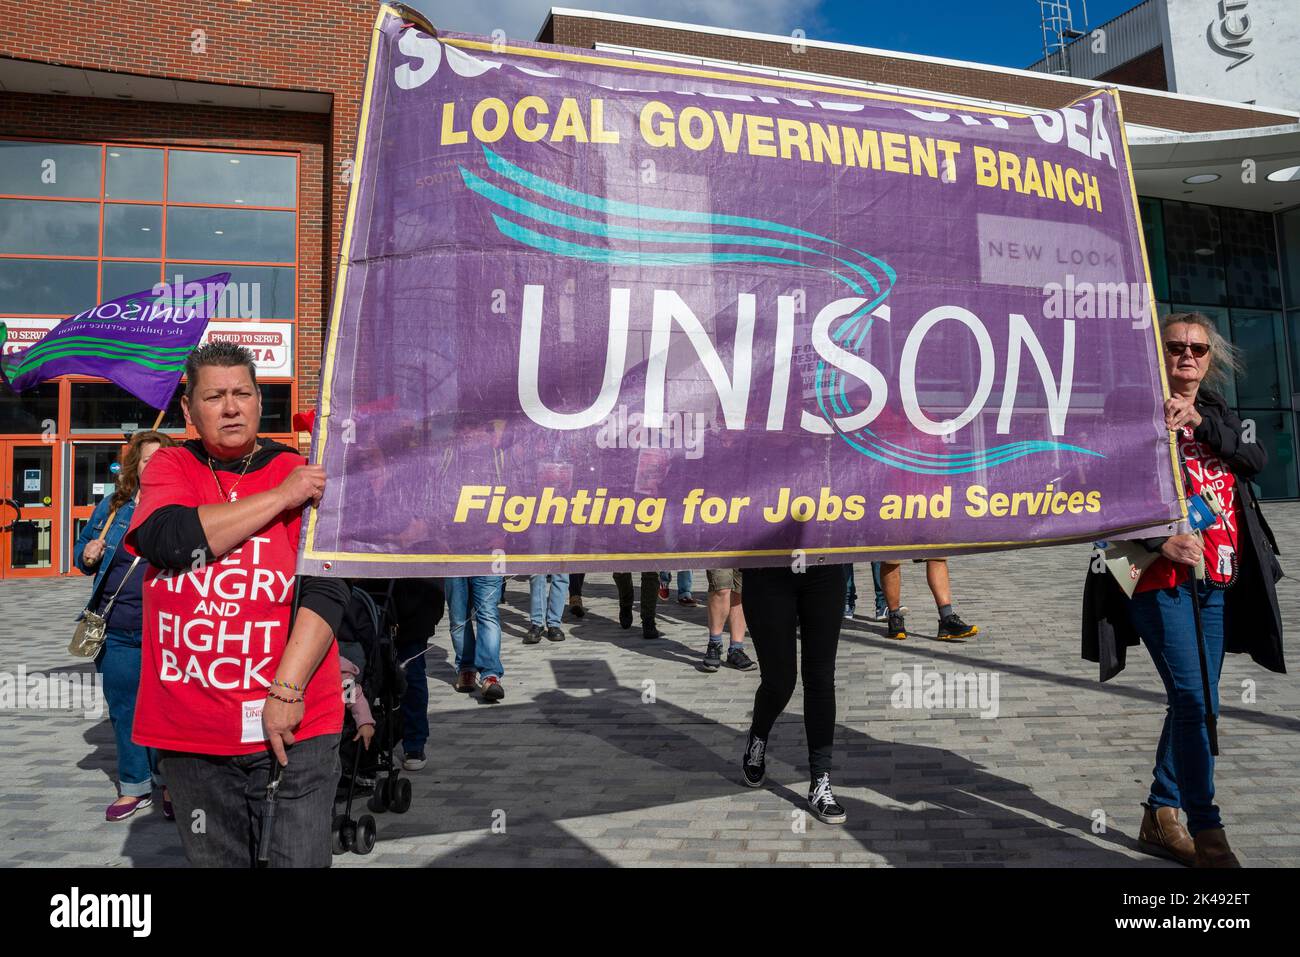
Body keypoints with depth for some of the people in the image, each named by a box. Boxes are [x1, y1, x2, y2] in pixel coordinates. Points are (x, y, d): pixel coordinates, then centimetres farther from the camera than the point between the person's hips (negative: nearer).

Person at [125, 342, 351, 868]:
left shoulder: (302, 474, 0)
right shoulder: (170, 466, 5)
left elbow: (326, 591, -8)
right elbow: (169, 540, -16)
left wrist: (286, 691, -17)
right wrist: (281, 497, -14)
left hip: (296, 722, -1)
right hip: (191, 727, 2)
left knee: (302, 858, 2)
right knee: (215, 858, 16)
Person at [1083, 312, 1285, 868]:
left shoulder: (1217, 414, 17)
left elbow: (1257, 460, 0)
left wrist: (1201, 421, -12)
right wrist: (1162, 539, -20)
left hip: (1217, 578, 7)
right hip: (1162, 578, -7)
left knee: (1195, 700, 10)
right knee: (1196, 701, -10)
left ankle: (1161, 817, 22)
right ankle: (1207, 833, 0)